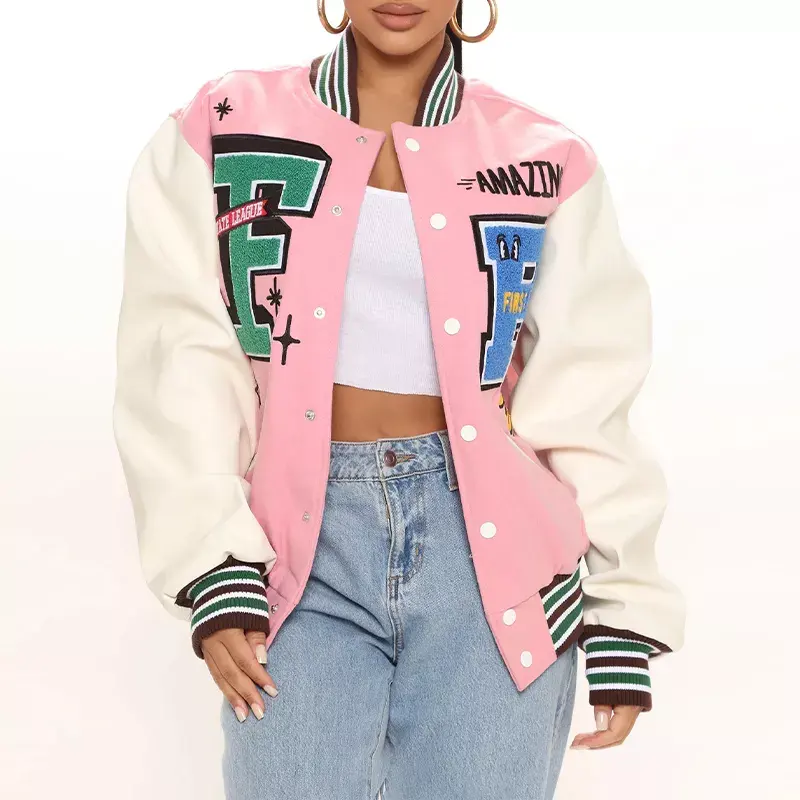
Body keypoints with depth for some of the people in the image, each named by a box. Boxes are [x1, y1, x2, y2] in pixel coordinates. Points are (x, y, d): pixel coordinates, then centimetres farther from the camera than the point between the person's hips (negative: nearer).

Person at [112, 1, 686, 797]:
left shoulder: (543, 161, 6)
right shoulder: (221, 132, 6)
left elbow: (585, 397, 6)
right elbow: (180, 364, -1)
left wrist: (621, 612, 2)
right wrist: (215, 569, -11)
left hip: (490, 547, 1)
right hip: (303, 548, 0)